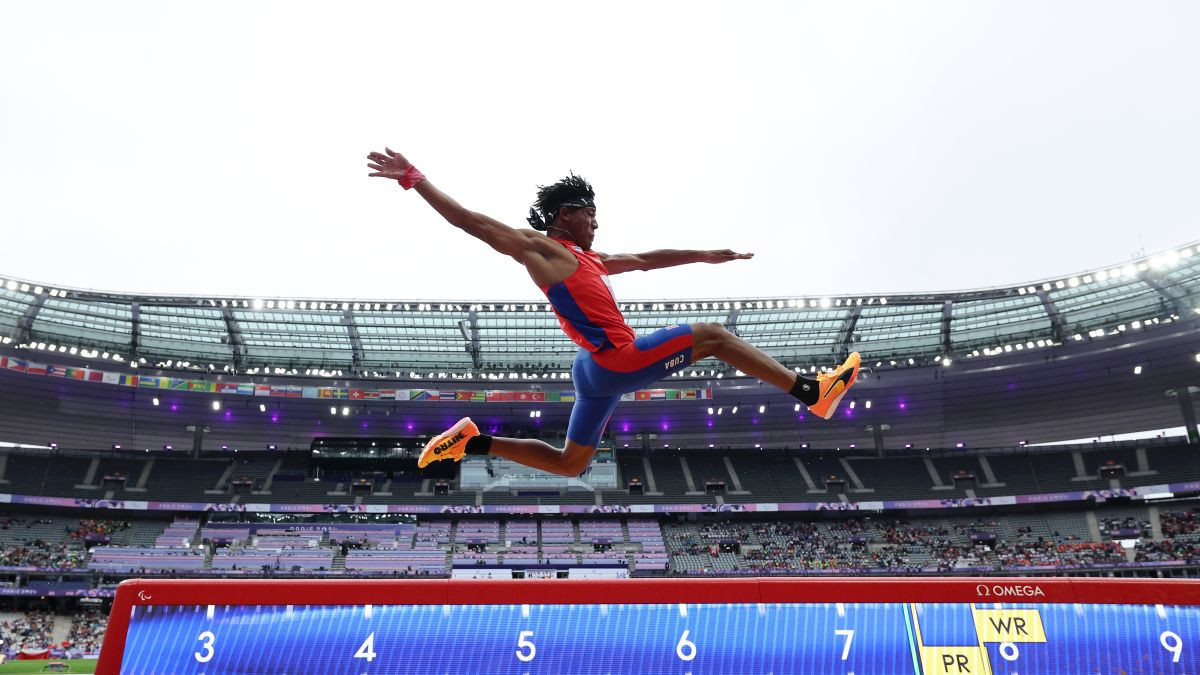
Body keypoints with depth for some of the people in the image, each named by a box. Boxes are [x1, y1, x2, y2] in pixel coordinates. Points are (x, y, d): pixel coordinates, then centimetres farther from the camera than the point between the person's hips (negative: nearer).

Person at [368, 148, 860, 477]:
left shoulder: (588, 259, 22)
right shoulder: (540, 248, -4)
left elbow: (644, 260, 28)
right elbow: (472, 222, -8)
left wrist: (704, 255, 30)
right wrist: (414, 179, -13)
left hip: (599, 369, 10)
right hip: (617, 358, -10)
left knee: (569, 463, 17)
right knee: (714, 336, -3)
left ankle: (472, 442, 15)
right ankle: (812, 392, -1)